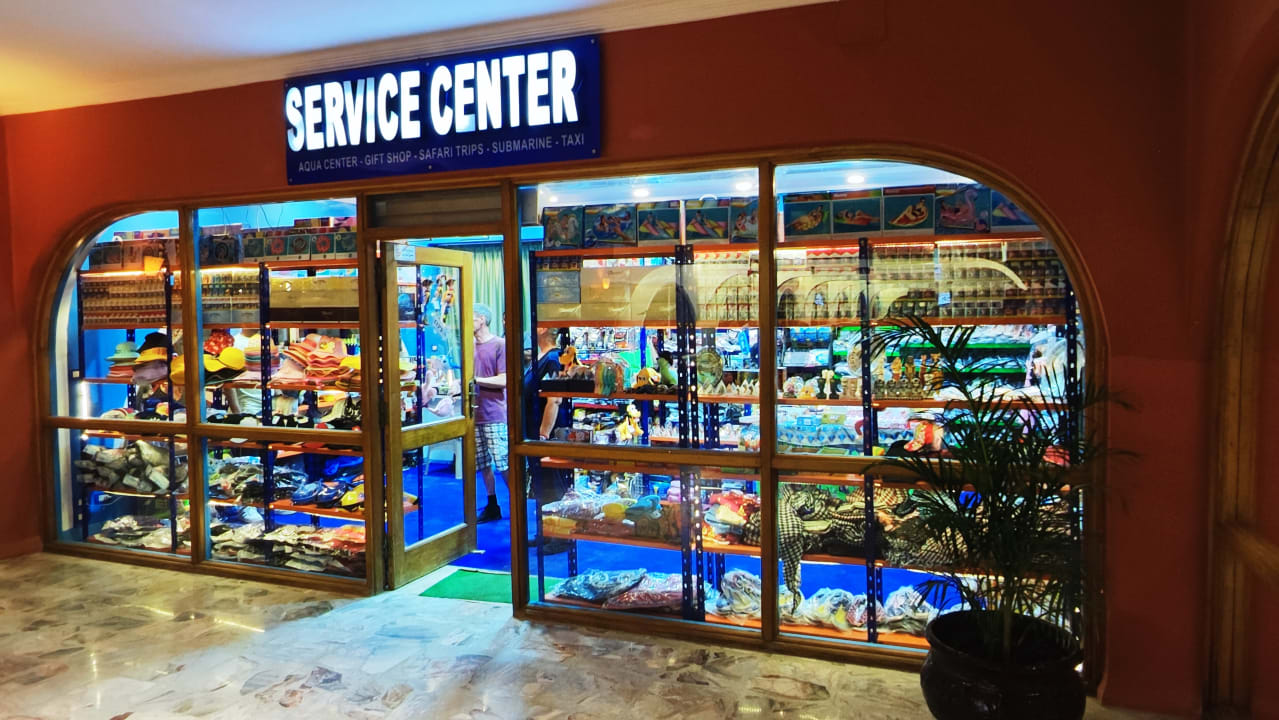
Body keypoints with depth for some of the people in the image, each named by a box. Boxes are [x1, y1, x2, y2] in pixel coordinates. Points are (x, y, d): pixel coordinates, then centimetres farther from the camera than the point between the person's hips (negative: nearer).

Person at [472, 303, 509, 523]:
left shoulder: (500, 345, -6)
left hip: (495, 415, -6)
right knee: (483, 464, 11)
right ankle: (492, 507, 22)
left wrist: (476, 380, -15)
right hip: (475, 414, 7)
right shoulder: (471, 346, 13)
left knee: (504, 463, -6)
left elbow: (503, 381, -12)